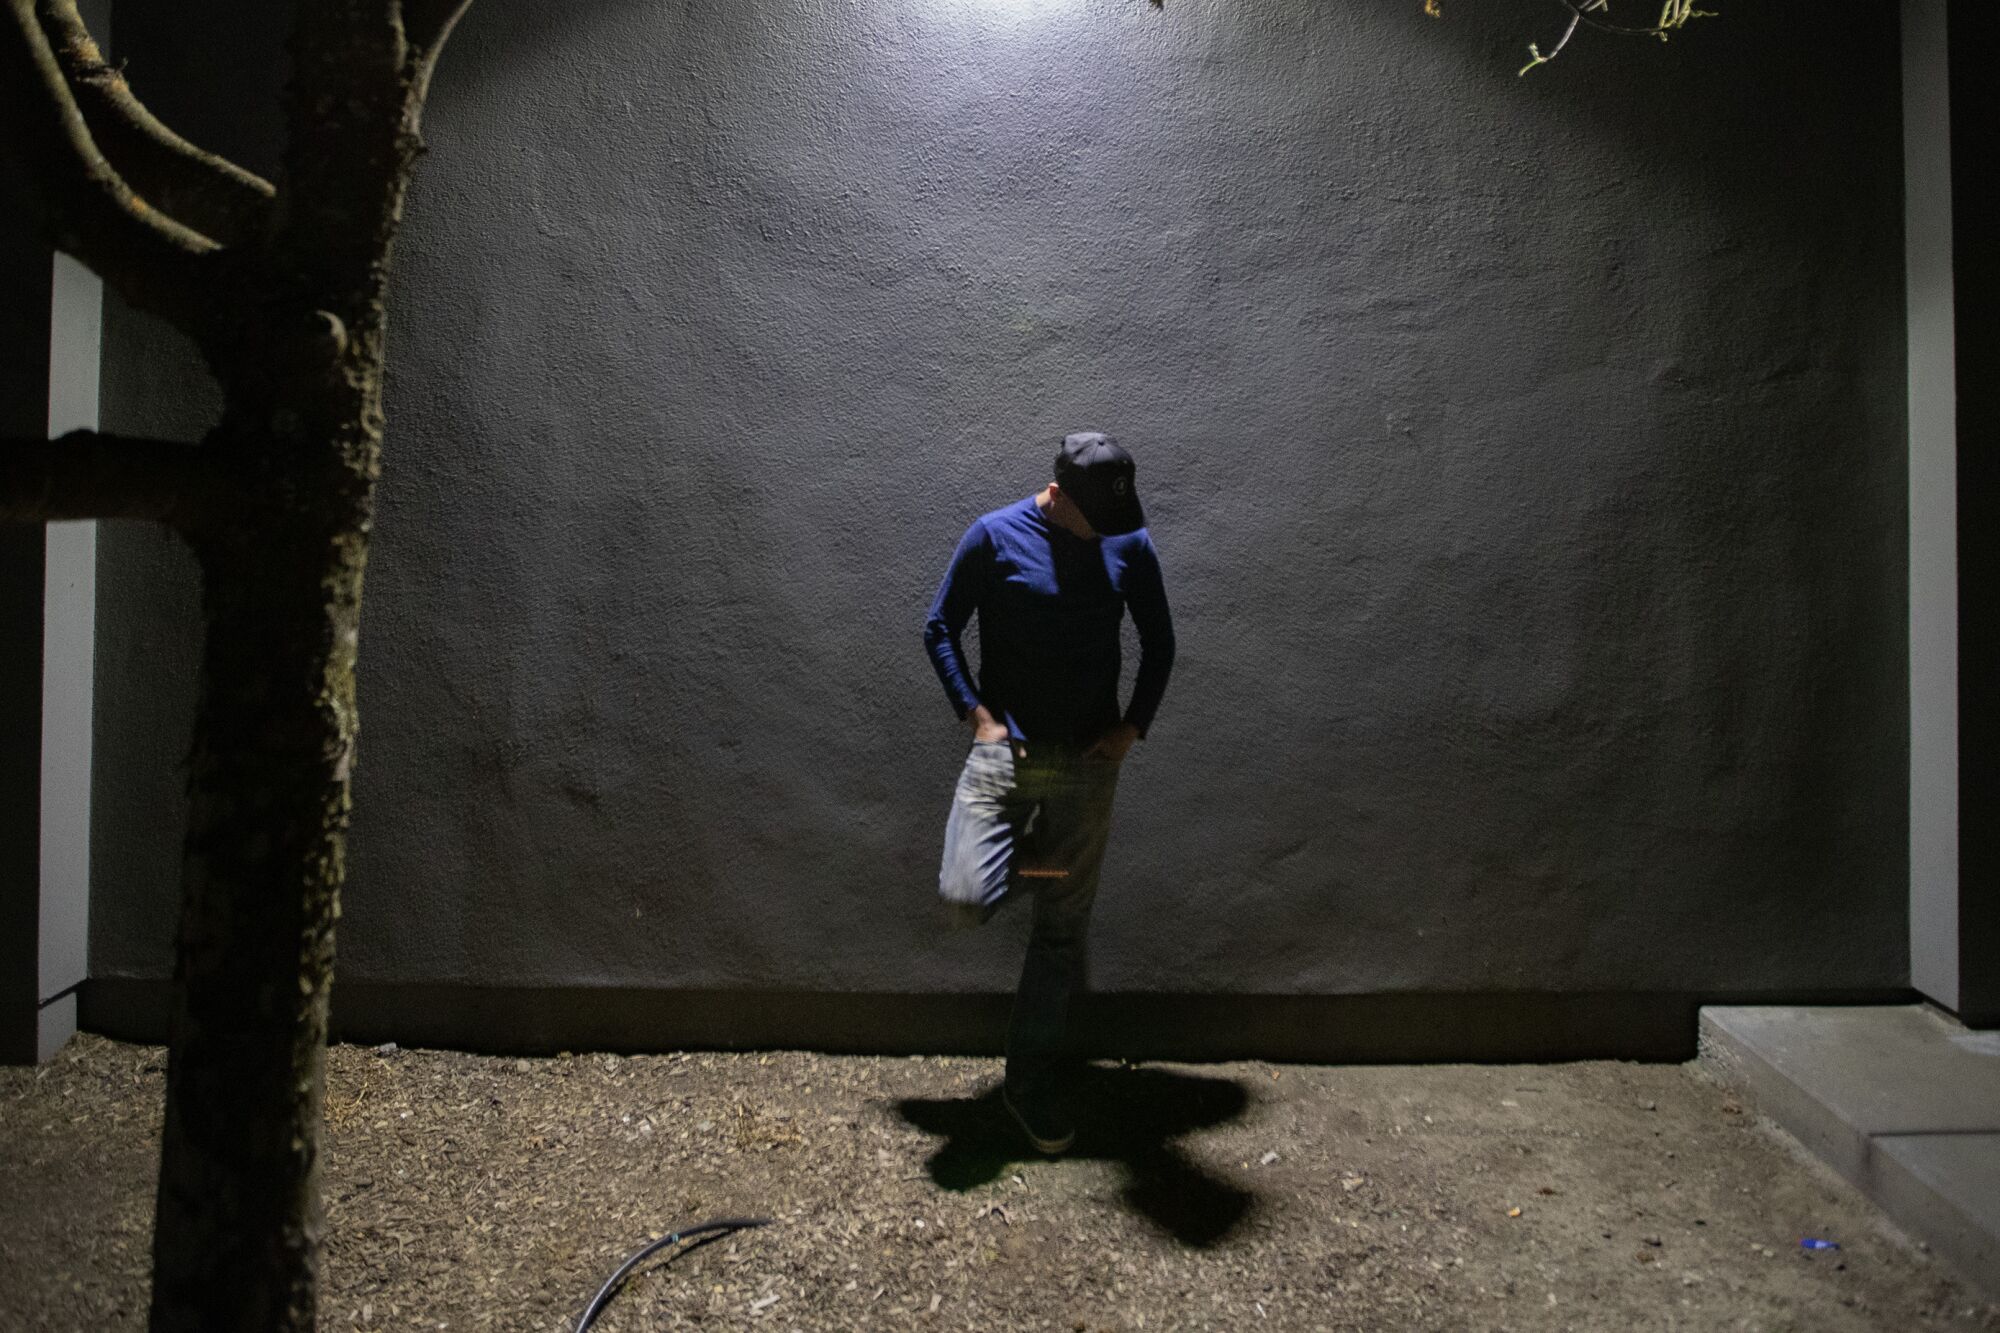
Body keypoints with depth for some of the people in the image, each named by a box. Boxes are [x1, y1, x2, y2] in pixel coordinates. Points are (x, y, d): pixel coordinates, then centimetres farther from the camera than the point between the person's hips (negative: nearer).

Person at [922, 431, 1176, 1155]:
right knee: (965, 899, -20)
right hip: (1006, 748, -2)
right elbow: (939, 628, 1)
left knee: (1062, 928, 7)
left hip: (1088, 761, 2)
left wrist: (1134, 725, 1)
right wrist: (978, 714, -10)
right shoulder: (995, 536, -5)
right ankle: (1024, 853, 16)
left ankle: (1030, 1081, 24)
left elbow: (1159, 642, 13)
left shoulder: (1131, 545, 2)